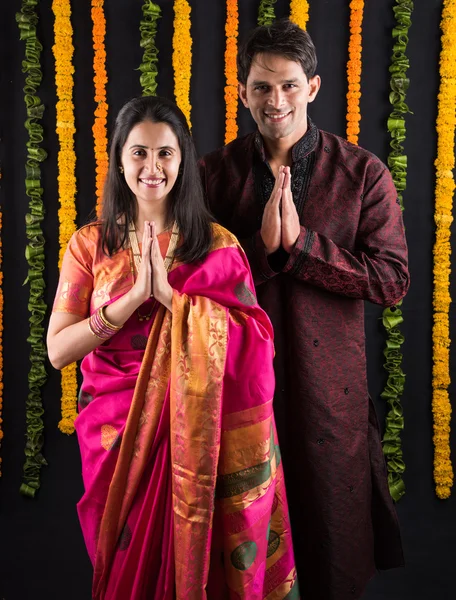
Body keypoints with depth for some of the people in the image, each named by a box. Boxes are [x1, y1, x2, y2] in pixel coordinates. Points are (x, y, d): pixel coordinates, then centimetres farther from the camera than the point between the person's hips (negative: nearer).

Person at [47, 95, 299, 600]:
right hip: (115, 432, 1)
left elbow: (252, 342, -13)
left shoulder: (218, 245, -3)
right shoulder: (90, 243, -1)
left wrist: (167, 293, -22)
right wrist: (134, 296, -20)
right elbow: (57, 350, -8)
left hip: (193, 432, -1)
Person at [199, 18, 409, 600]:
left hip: (329, 383, -1)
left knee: (330, 515, 14)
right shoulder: (214, 171, 0)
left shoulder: (363, 173, -4)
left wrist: (301, 242, -19)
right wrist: (263, 243, -20)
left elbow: (392, 279, -10)